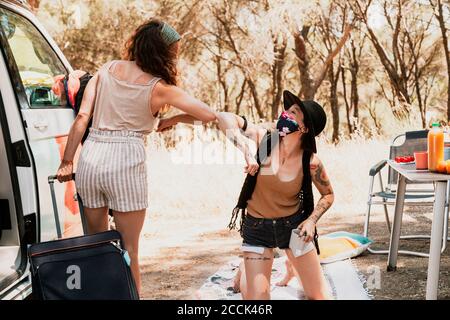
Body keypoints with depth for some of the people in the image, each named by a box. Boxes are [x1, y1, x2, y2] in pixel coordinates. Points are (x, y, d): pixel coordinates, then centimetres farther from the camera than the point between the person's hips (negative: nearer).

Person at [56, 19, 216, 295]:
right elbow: (209, 115, -2)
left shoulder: (108, 70, 9)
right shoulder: (159, 88, -2)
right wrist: (172, 120, 13)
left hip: (90, 159, 5)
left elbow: (82, 117, 4)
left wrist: (67, 162, 6)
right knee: (128, 250, 7)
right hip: (126, 162, -4)